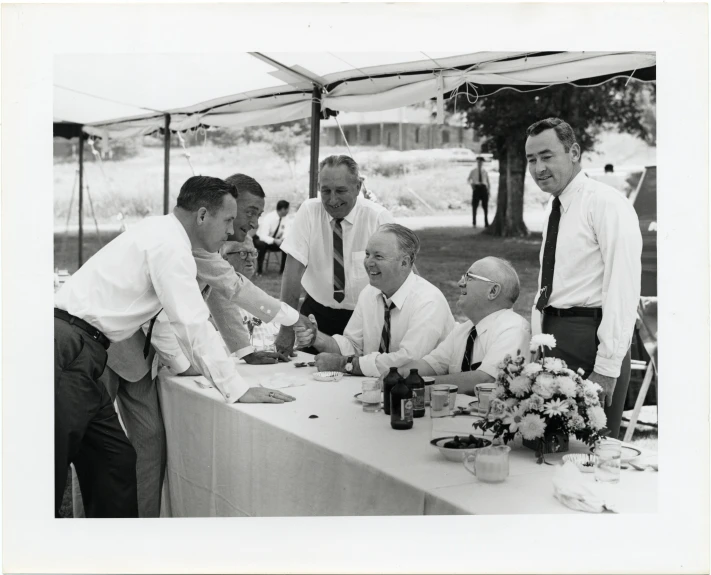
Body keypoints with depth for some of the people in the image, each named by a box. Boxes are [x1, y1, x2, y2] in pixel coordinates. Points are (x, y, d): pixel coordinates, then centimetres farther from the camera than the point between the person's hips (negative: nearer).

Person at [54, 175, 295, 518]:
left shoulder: (161, 235, 16)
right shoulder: (169, 243, -12)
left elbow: (187, 319, 24)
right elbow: (192, 324, -16)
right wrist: (237, 389, -12)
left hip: (79, 351, 9)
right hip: (67, 350, -9)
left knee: (117, 461, 11)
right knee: (53, 473, -4)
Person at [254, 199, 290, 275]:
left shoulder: (285, 218, -9)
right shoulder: (268, 218, -29)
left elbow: (285, 233, -6)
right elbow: (263, 236, -35)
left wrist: (284, 239, -30)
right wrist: (275, 241, -48)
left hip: (274, 241, 6)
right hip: (260, 239, -6)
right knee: (262, 245, -39)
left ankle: (283, 269, -3)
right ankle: (258, 270, -22)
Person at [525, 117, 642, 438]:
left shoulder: (606, 204, -10)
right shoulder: (558, 210, 17)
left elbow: (622, 290, -16)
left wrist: (607, 367, -20)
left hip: (588, 339, -8)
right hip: (553, 337, 8)